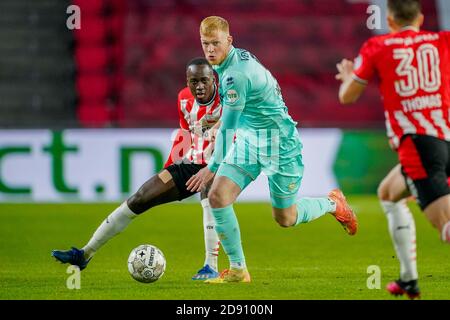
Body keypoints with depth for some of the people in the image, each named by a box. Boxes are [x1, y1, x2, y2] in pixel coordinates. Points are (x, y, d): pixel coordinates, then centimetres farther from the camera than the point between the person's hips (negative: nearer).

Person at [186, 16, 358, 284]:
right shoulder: (237, 58, -1)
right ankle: (238, 270, -2)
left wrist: (213, 168, -17)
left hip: (279, 143, -8)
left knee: (285, 218, 6)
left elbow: (227, 127, -24)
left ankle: (333, 204, 36)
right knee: (218, 196, -10)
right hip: (248, 140, 8)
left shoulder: (237, 74, -29)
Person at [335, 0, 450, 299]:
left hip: (416, 141, -5)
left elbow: (347, 97, 16)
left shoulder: (377, 47, 8)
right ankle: (409, 279, 26)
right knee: (388, 193, 28)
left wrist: (347, 75, 40)